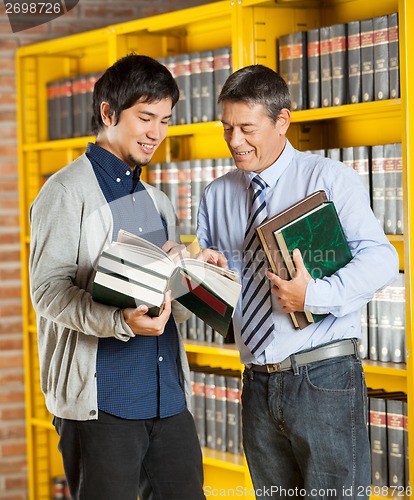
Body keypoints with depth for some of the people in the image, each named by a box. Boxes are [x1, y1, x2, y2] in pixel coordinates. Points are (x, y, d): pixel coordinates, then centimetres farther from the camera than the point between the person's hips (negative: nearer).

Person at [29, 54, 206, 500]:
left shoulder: (157, 203, 21)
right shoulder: (67, 192, -1)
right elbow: (48, 290, -12)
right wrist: (121, 321, -27)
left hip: (169, 398, 6)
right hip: (99, 401, -6)